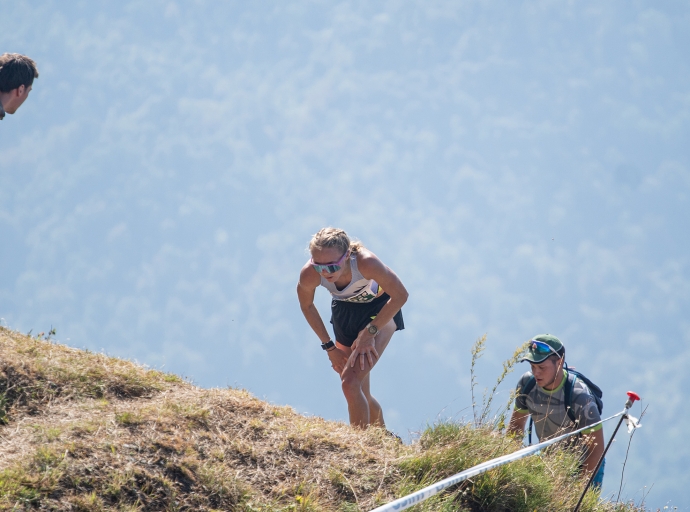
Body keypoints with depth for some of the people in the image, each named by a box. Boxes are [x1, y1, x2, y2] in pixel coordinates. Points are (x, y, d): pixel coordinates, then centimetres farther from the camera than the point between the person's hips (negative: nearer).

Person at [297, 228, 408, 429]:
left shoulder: (365, 262, -40)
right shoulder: (309, 275, -30)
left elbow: (400, 295, -23)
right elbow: (307, 306, -5)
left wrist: (370, 332, -22)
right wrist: (329, 346, -3)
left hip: (379, 309, -4)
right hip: (344, 312, 4)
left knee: (351, 383, -23)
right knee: (360, 395, 12)